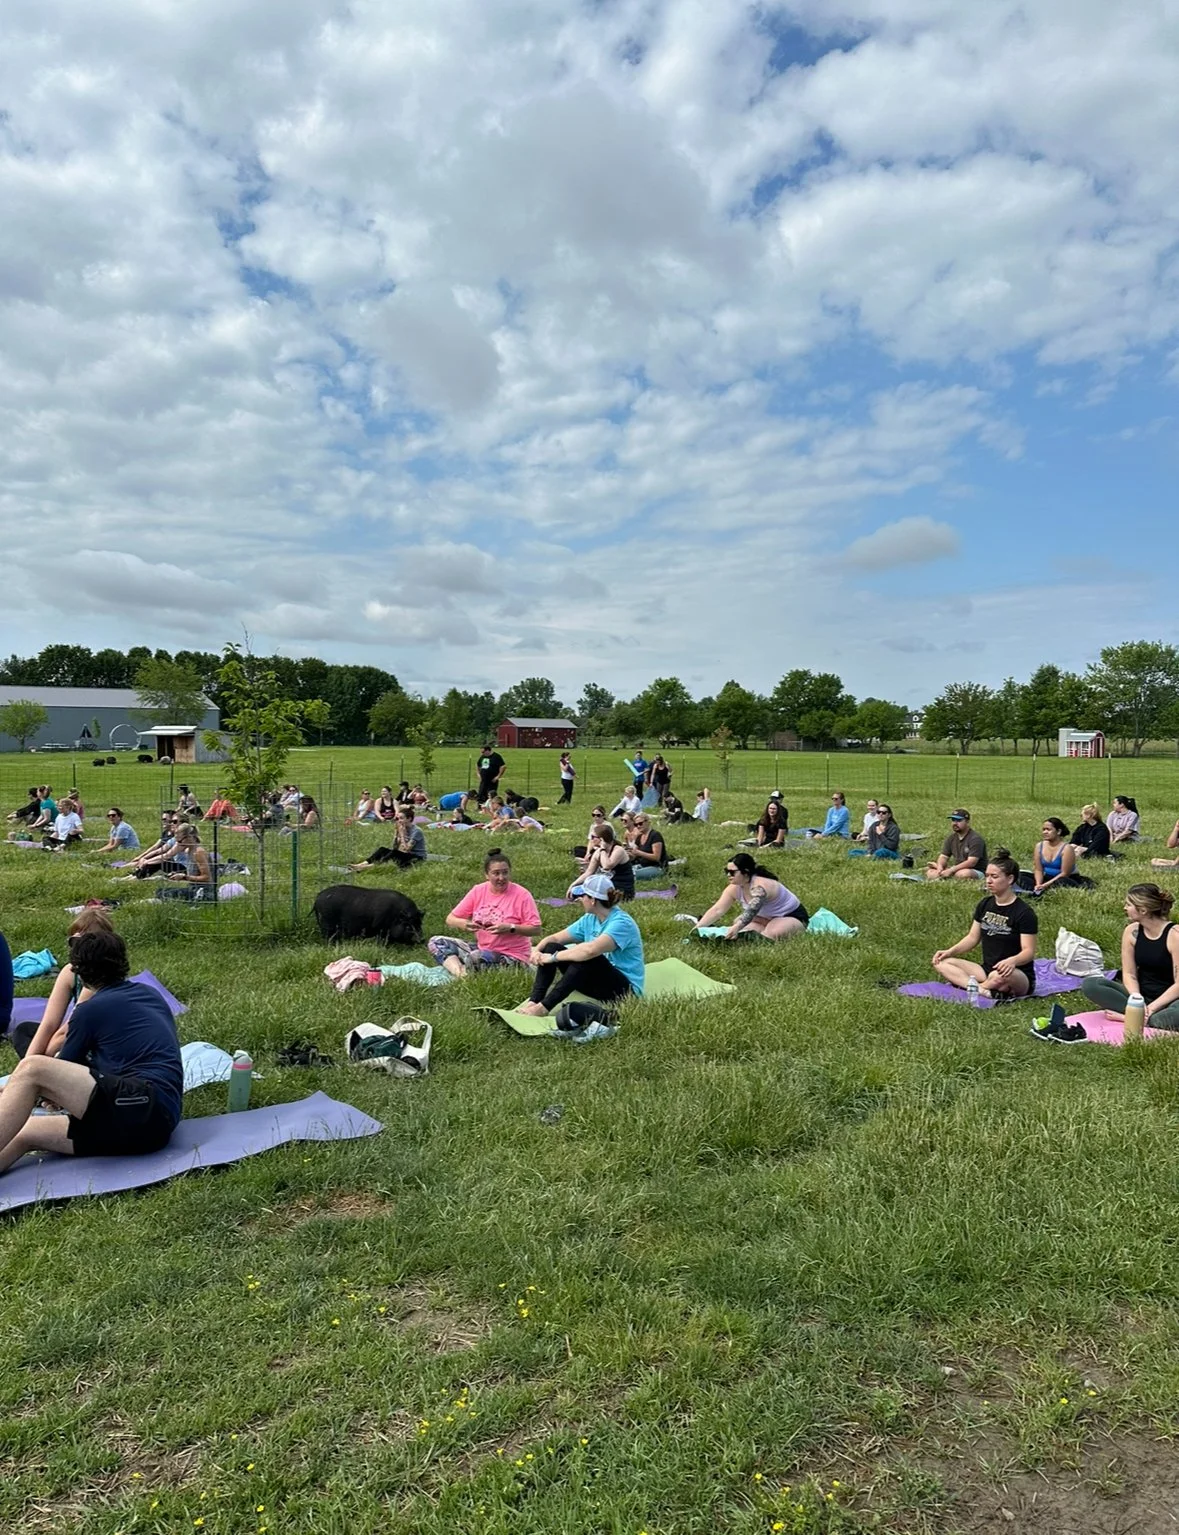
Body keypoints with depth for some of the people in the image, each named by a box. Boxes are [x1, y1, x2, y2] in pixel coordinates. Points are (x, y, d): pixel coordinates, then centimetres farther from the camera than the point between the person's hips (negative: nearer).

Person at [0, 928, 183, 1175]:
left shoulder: (91, 1009, 4)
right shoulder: (149, 995, 25)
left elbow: (64, 1064, 21)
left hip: (145, 1108, -8)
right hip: (156, 1121, 8)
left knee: (32, 1070, -10)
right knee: (24, 1133, 5)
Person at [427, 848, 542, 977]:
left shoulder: (521, 895, -12)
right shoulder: (478, 891, 1)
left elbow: (537, 930, -13)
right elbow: (450, 920, 3)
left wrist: (510, 928, -26)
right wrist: (463, 924, -20)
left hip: (512, 958, -6)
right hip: (481, 948, 6)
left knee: (476, 957, -37)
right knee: (436, 942, -6)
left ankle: (461, 971, -7)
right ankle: (460, 973, -26)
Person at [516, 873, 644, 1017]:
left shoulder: (621, 923, -21)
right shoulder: (590, 919, 7)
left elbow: (590, 950, -37)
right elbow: (555, 938, 8)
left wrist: (554, 957, -28)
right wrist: (536, 950, -13)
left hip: (626, 989, -8)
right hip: (598, 981, 8)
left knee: (587, 957, -36)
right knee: (551, 947, -7)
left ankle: (544, 1007, -35)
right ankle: (533, 1002, -21)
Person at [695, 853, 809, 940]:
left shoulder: (760, 886, -34)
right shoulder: (734, 888, -11)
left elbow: (751, 911, -50)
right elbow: (717, 910, -15)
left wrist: (736, 928, -66)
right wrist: (698, 927, -27)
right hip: (769, 917, 8)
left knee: (771, 934, -36)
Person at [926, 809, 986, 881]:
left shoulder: (975, 839, -14)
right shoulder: (952, 838, 9)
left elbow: (971, 862, -23)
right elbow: (943, 857, 7)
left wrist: (951, 870, -29)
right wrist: (940, 867, -18)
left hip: (976, 872, -5)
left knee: (964, 874, -39)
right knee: (930, 872, -10)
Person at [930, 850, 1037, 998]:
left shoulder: (1024, 912, -13)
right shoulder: (985, 904, 7)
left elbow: (1029, 951, -17)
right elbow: (973, 937, 12)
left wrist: (1012, 961, -38)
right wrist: (950, 951, -4)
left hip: (1019, 975, -7)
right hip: (987, 969, 7)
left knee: (999, 976, -42)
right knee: (941, 963, -11)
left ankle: (967, 984, -11)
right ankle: (985, 991, -28)